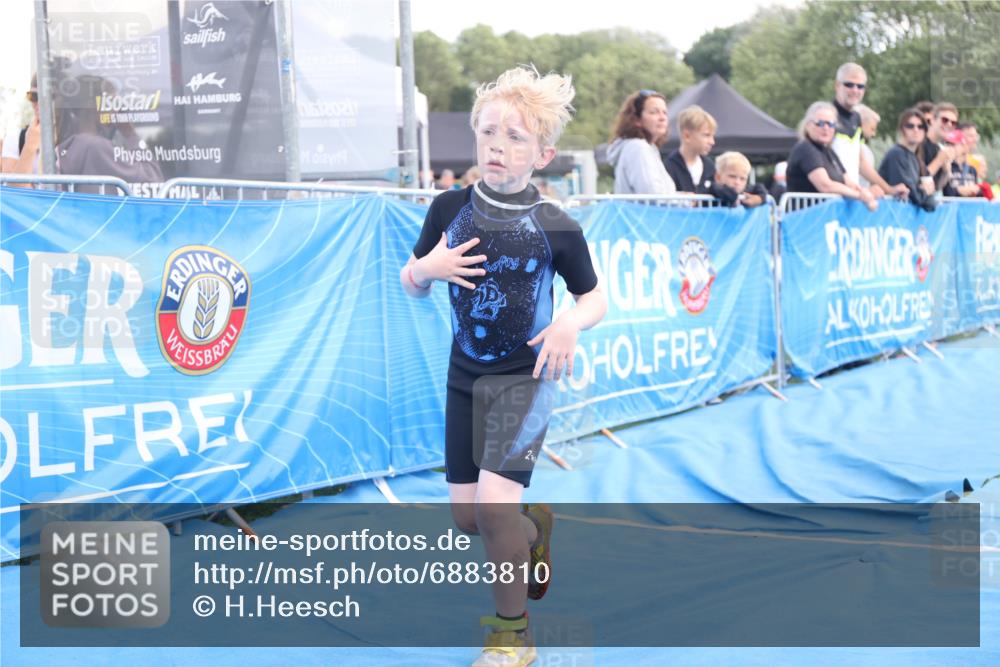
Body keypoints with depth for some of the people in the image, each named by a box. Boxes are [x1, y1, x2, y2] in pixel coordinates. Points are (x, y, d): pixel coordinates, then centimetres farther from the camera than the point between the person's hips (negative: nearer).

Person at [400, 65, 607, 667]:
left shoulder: (556, 227, -12)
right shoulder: (450, 209, -3)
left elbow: (596, 300, 0)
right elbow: (412, 285, 8)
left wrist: (572, 323, -22)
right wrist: (427, 268, -15)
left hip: (525, 376, -4)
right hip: (465, 375, 5)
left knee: (495, 501, -19)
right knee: (466, 515, 8)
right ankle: (533, 530, 42)